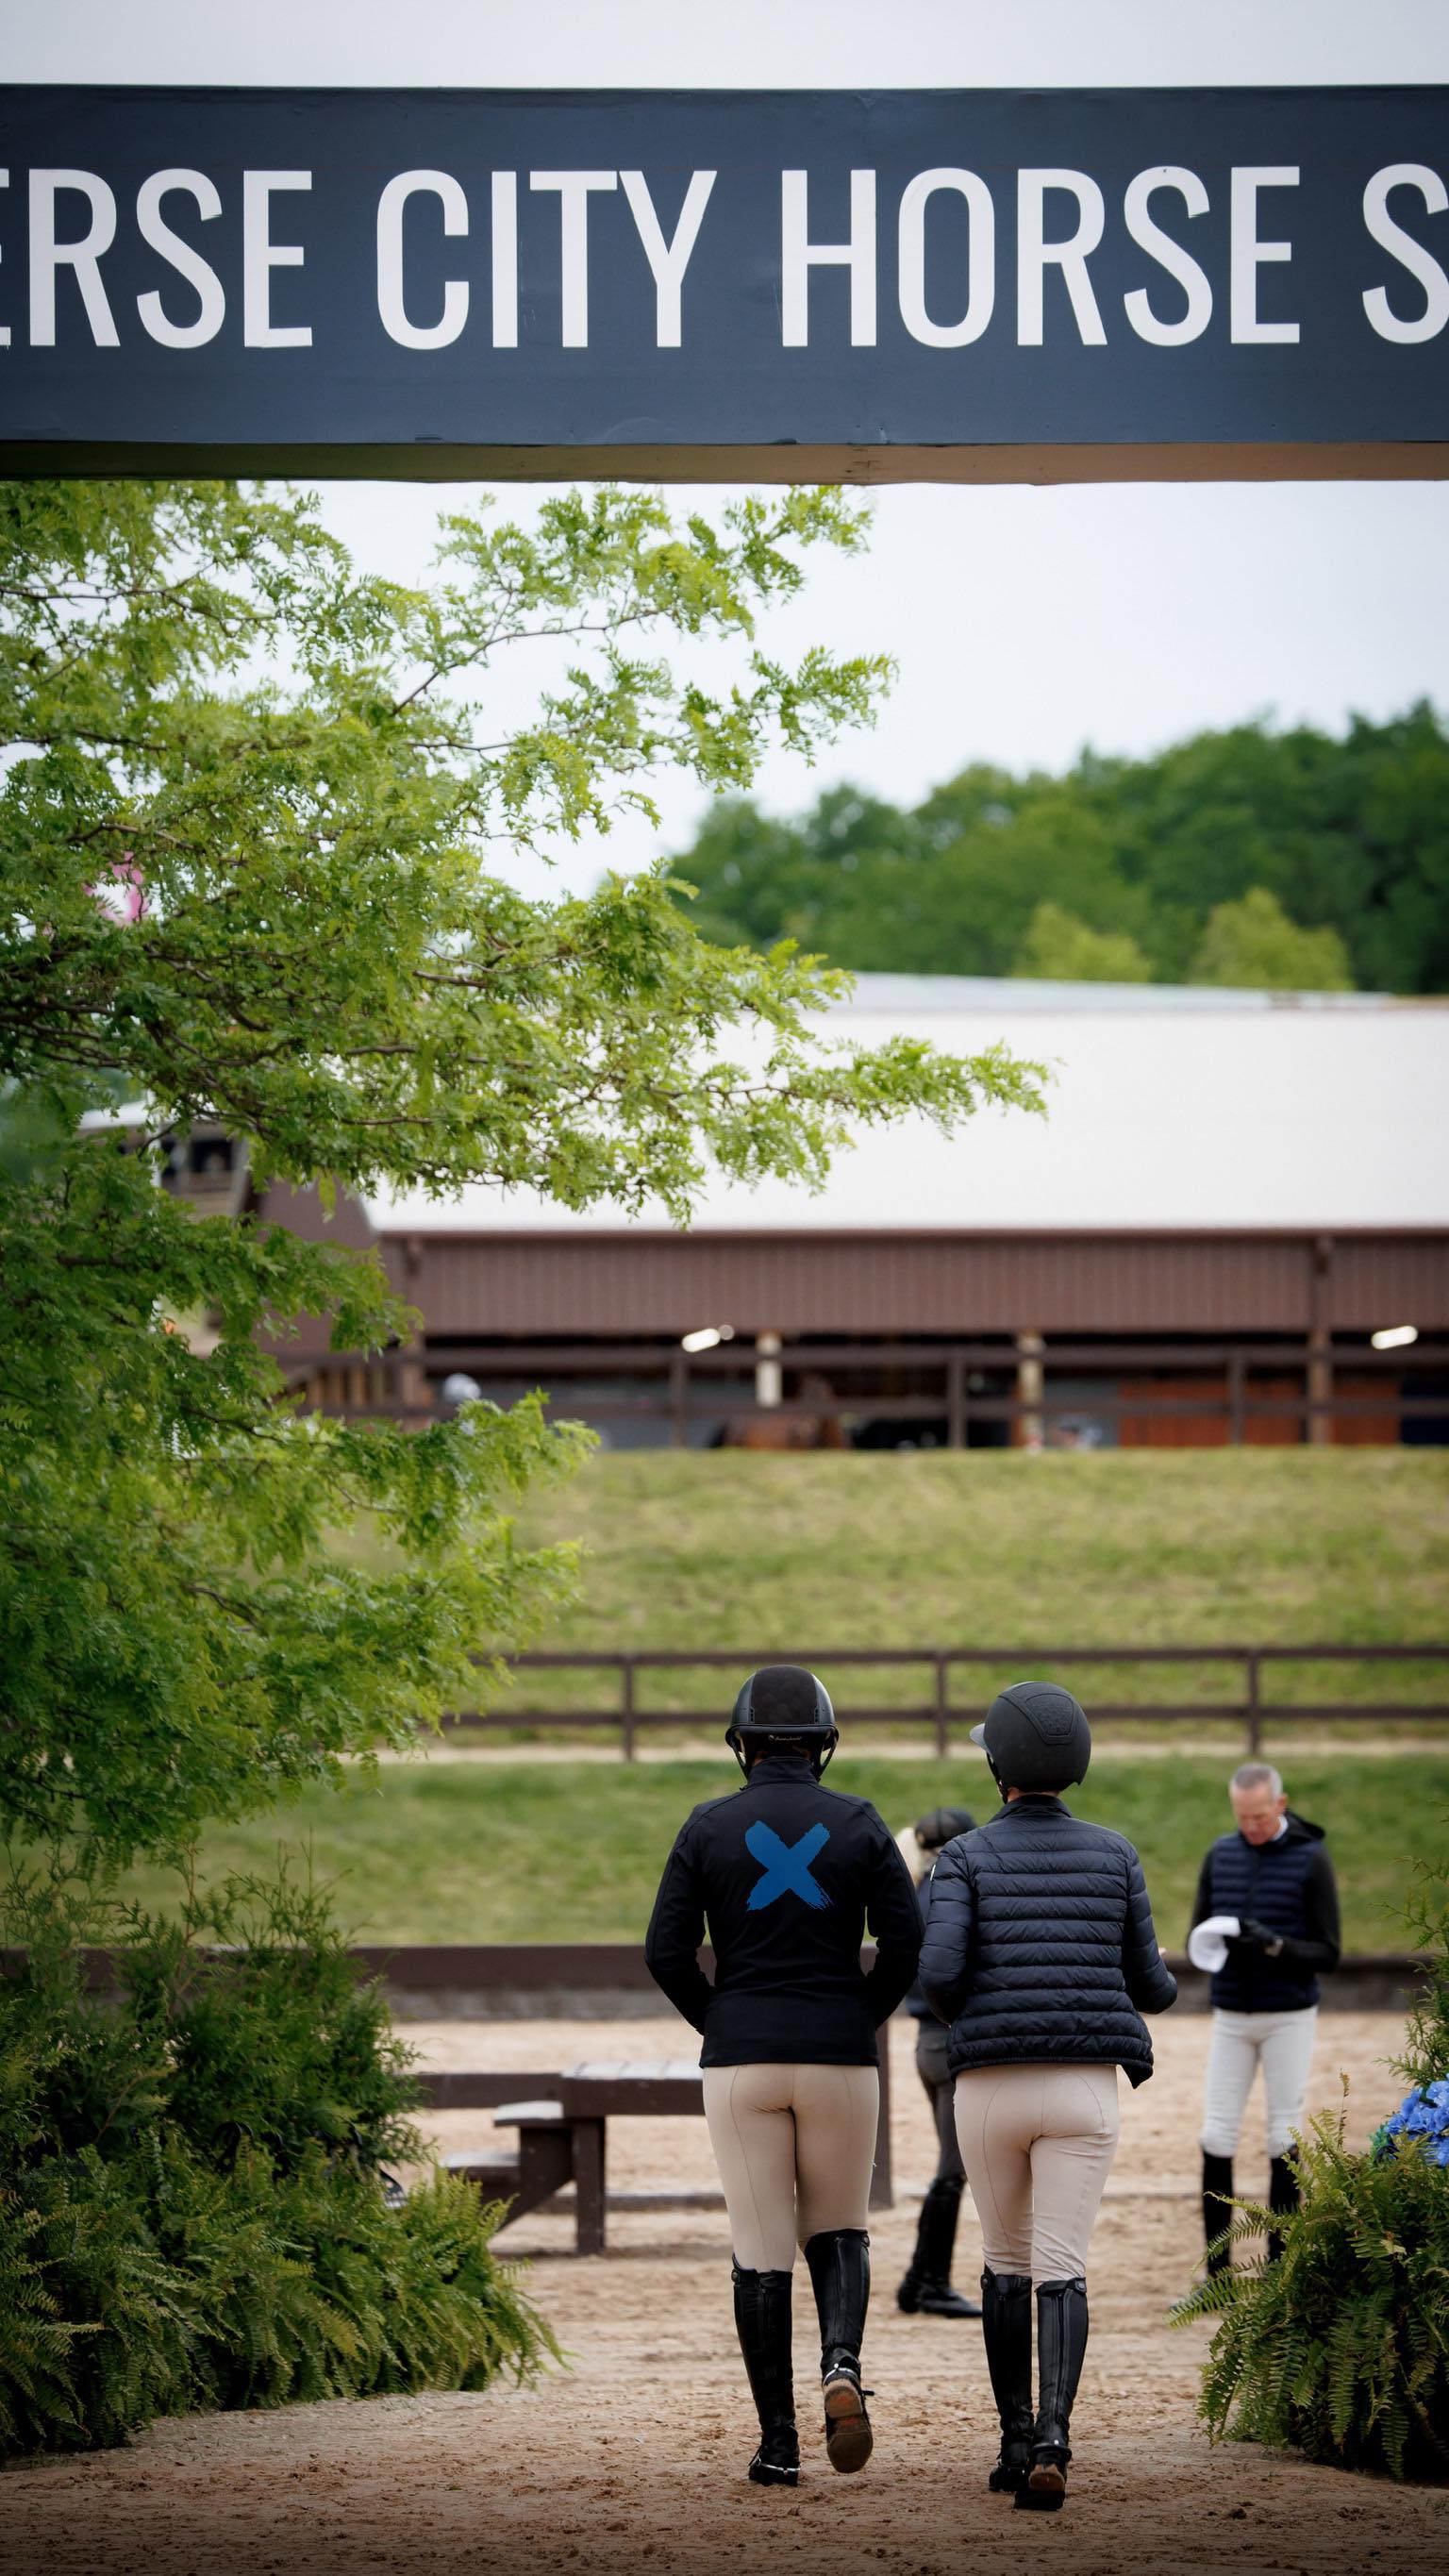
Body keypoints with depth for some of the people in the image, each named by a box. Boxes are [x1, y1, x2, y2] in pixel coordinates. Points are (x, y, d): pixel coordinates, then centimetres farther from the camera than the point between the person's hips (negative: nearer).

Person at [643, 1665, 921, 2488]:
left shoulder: (710, 1828, -1)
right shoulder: (858, 1825, -1)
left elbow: (667, 1952, -4)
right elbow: (907, 1943, -5)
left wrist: (722, 2022, 11)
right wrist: (860, 2018, 9)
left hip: (740, 2061, 0)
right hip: (840, 2062, 0)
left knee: (762, 2252, 4)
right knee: (836, 2231, 16)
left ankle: (779, 2444, 2)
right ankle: (843, 2366, -14)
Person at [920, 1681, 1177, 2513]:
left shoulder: (968, 1857, -1)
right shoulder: (1114, 1856, 4)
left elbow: (939, 1968, -13)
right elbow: (1146, 1986, 8)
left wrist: (958, 2012, 11)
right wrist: (1166, 1978, 34)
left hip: (991, 2086, 0)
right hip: (1084, 2088, 0)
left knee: (1007, 2263, 17)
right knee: (1062, 2271, -5)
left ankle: (1016, 2442, 18)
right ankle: (1051, 2444, -24)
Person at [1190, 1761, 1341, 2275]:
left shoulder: (1311, 1860, -6)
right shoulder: (1221, 1854, 6)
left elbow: (1327, 1953, -7)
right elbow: (1196, 1936, 9)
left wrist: (1274, 1946, -24)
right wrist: (1213, 1944, -14)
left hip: (1288, 2018, -4)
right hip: (1231, 2015, 4)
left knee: (1283, 2137, 0)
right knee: (1217, 2137, -1)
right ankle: (1217, 2272, 4)